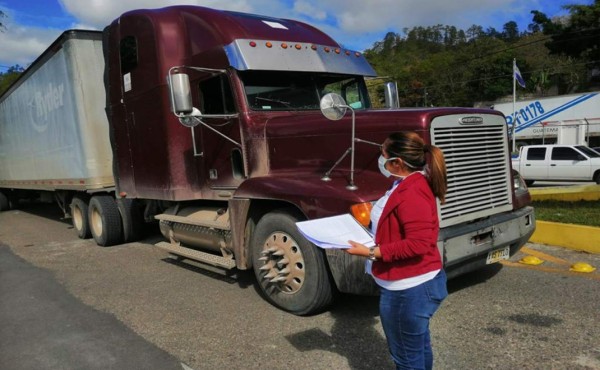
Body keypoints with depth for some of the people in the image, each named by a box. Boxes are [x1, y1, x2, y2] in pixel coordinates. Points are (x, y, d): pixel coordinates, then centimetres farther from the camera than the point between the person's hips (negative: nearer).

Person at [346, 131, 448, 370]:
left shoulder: (412, 194, -25)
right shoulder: (408, 185, 9)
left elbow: (418, 243, -30)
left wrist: (372, 252, -27)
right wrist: (368, 236, 10)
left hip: (407, 289, -11)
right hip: (417, 284, 11)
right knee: (418, 348, 26)